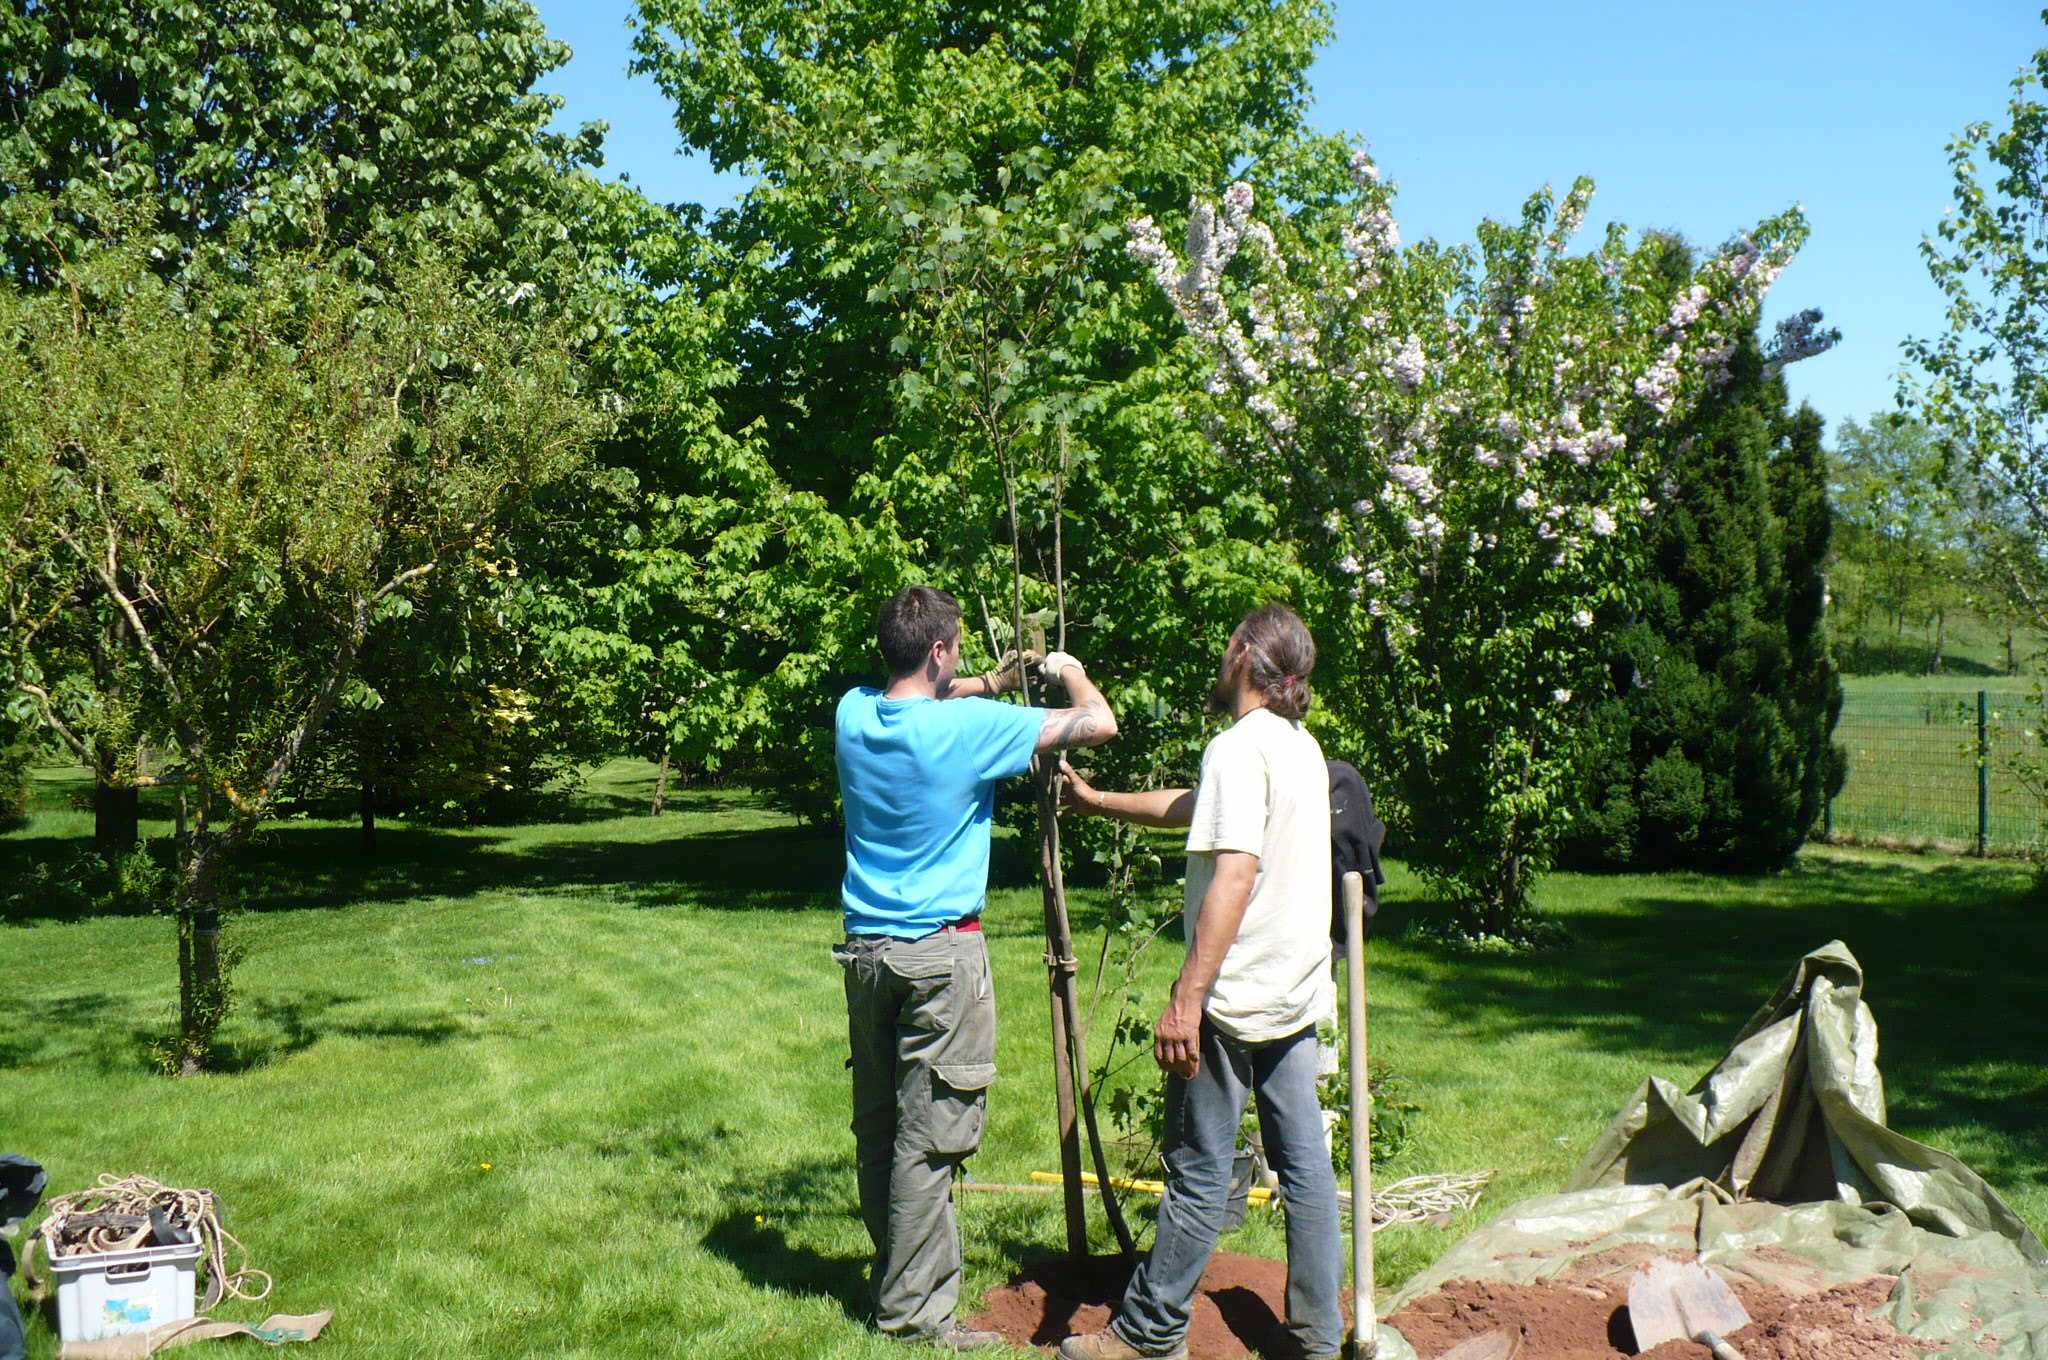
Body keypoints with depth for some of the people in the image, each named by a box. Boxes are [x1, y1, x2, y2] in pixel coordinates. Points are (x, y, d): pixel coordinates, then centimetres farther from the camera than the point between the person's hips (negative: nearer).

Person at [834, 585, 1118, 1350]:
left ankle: (894, 1278, 29)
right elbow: (1099, 724, -12)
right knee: (928, 1137, 0)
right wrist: (1070, 674, 8)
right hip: (941, 954, -7)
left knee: (877, 1129, 15)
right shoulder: (966, 728, -16)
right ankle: (914, 1309, 7)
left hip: (866, 949, 7)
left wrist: (992, 684, 23)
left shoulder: (854, 713, 1)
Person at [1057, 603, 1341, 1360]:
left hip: (1236, 1002, -9)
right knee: (1304, 1164, 12)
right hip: (1297, 995, 9)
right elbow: (1188, 807, 26)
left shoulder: (1241, 747, -15)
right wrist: (1095, 801, 35)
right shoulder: (1303, 748, 14)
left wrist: (1186, 999, -26)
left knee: (1199, 1174, 2)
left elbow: (1233, 875, -25)